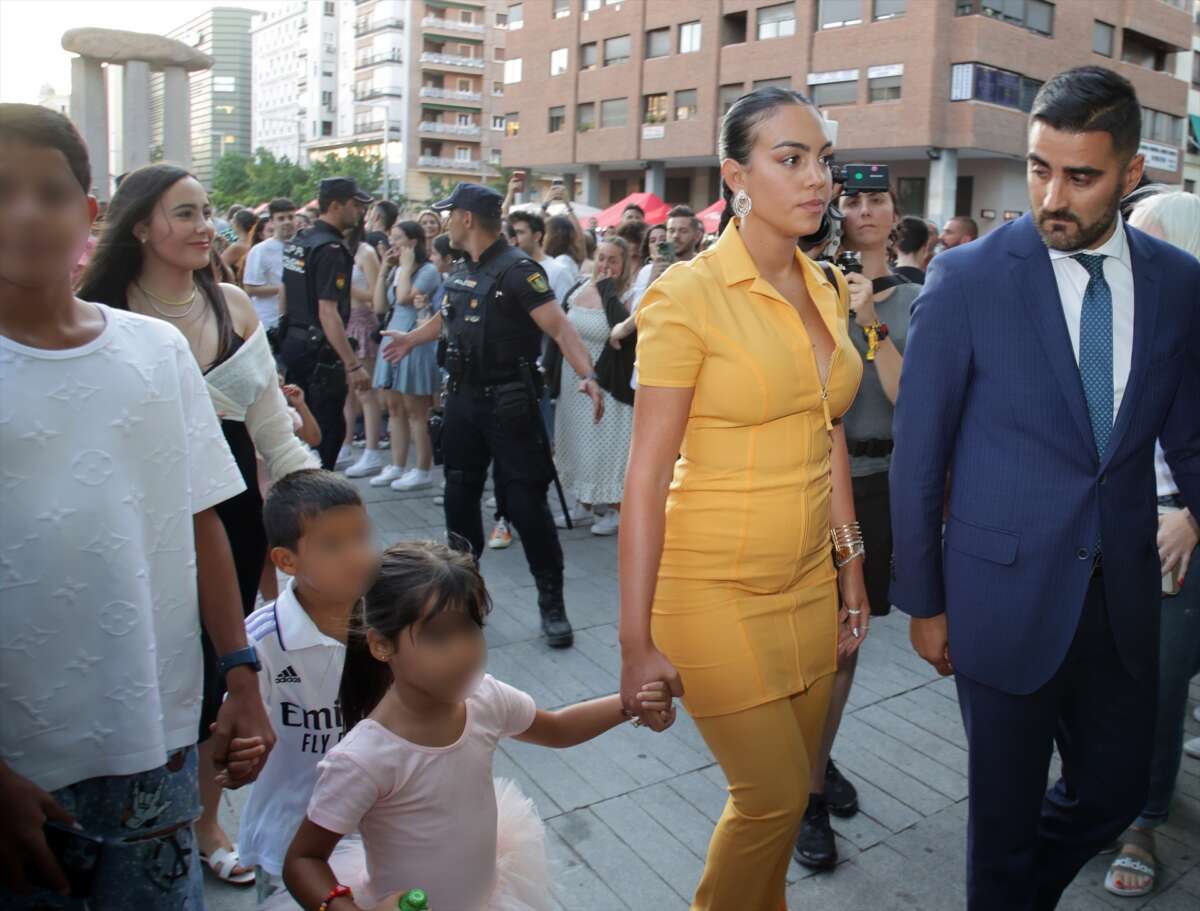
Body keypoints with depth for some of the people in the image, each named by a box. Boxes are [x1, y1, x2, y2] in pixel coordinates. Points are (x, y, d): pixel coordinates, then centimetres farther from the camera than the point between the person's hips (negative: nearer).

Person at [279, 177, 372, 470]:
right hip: (319, 350, -9)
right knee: (329, 429, -2)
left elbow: (285, 293, 19)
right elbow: (328, 312, -24)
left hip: (292, 343, 10)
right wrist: (353, 364, -26)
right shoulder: (331, 249, -18)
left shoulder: (298, 241, 11)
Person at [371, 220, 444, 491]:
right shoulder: (397, 272, 14)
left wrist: (406, 265, -10)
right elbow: (380, 307, 9)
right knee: (395, 408, 11)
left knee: (416, 410, -3)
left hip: (415, 344, -8)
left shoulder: (429, 270, -9)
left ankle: (423, 471, 5)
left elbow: (404, 297, -22)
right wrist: (385, 269, 7)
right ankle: (397, 467, 19)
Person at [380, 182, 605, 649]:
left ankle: (552, 602, 5)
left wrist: (588, 375, -38)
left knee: (524, 501, -7)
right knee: (459, 494, 13)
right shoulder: (461, 269, 10)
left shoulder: (517, 269, -14)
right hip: (464, 398, 8)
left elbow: (559, 327, -23)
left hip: (509, 401, -7)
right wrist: (410, 340, 46)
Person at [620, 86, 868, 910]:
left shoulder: (825, 290, 6)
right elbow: (647, 474, -16)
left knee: (793, 787, 17)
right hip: (717, 587, -6)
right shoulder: (687, 295, -15)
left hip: (809, 581, 6)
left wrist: (852, 571, 14)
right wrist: (636, 641, -15)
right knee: (774, 795, 3)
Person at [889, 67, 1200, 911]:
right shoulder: (967, 280, -12)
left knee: (1115, 790, 19)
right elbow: (918, 455, -7)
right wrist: (923, 602, -4)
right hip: (1006, 593, -4)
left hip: (1124, 595, 4)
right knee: (1007, 809, 11)